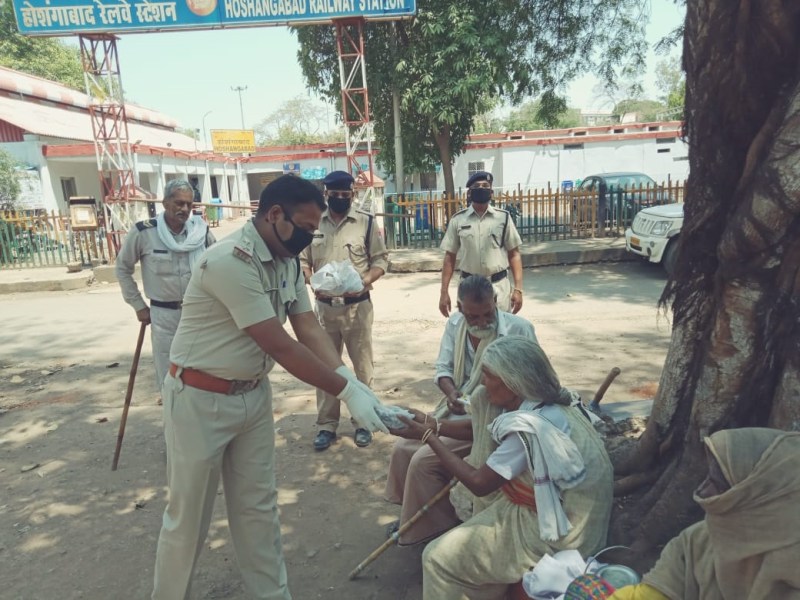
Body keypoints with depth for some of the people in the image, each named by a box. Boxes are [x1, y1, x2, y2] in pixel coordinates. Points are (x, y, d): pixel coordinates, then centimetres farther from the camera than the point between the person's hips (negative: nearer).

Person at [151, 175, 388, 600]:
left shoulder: (288, 262, 0)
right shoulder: (230, 261, -27)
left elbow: (309, 329, -4)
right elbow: (280, 346, -28)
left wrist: (351, 380, -18)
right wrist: (346, 392, -25)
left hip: (253, 395, 7)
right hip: (201, 400, -7)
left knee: (258, 507, 16)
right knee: (189, 514, 11)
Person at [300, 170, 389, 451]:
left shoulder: (366, 222, -3)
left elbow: (381, 259, -1)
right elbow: (303, 261, 6)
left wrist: (365, 280, -19)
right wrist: (312, 282, -13)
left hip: (357, 306, -2)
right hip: (324, 306, 2)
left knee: (362, 366, 8)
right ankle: (327, 425, 24)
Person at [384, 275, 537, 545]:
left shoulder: (519, 329, -19)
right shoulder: (455, 323, -2)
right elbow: (442, 367, 6)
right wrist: (451, 393, -16)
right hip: (456, 410, 7)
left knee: (424, 460, -17)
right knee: (404, 447, 3)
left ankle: (432, 528, 7)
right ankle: (413, 516, 24)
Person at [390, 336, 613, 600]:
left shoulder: (529, 427, -29)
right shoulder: (545, 403, -3)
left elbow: (479, 484, -19)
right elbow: (482, 430, 11)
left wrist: (429, 437, -15)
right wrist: (434, 426, 1)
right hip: (561, 507, 9)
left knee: (438, 557, -7)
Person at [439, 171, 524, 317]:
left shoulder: (503, 217, 0)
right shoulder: (458, 220, 1)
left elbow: (514, 254, 2)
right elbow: (450, 257, 4)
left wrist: (518, 288, -6)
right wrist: (444, 292, 0)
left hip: (498, 286, 0)